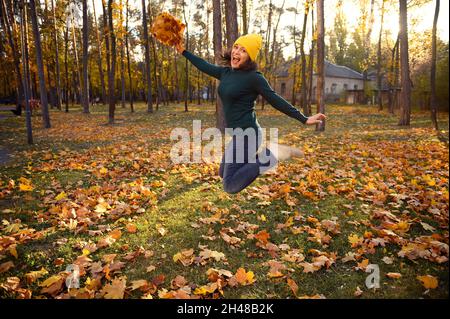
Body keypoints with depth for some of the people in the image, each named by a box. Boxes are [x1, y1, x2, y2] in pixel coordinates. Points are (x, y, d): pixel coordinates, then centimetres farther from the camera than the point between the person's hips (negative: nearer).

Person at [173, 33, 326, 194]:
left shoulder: (253, 77, -14)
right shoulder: (226, 72, 7)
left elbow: (276, 101, -9)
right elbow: (204, 66, 24)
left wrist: (304, 119, -8)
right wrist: (183, 52, 32)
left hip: (246, 133, -8)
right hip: (238, 133, 9)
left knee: (230, 186, -9)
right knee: (223, 173, 24)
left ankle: (266, 160, -2)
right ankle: (261, 153, 19)